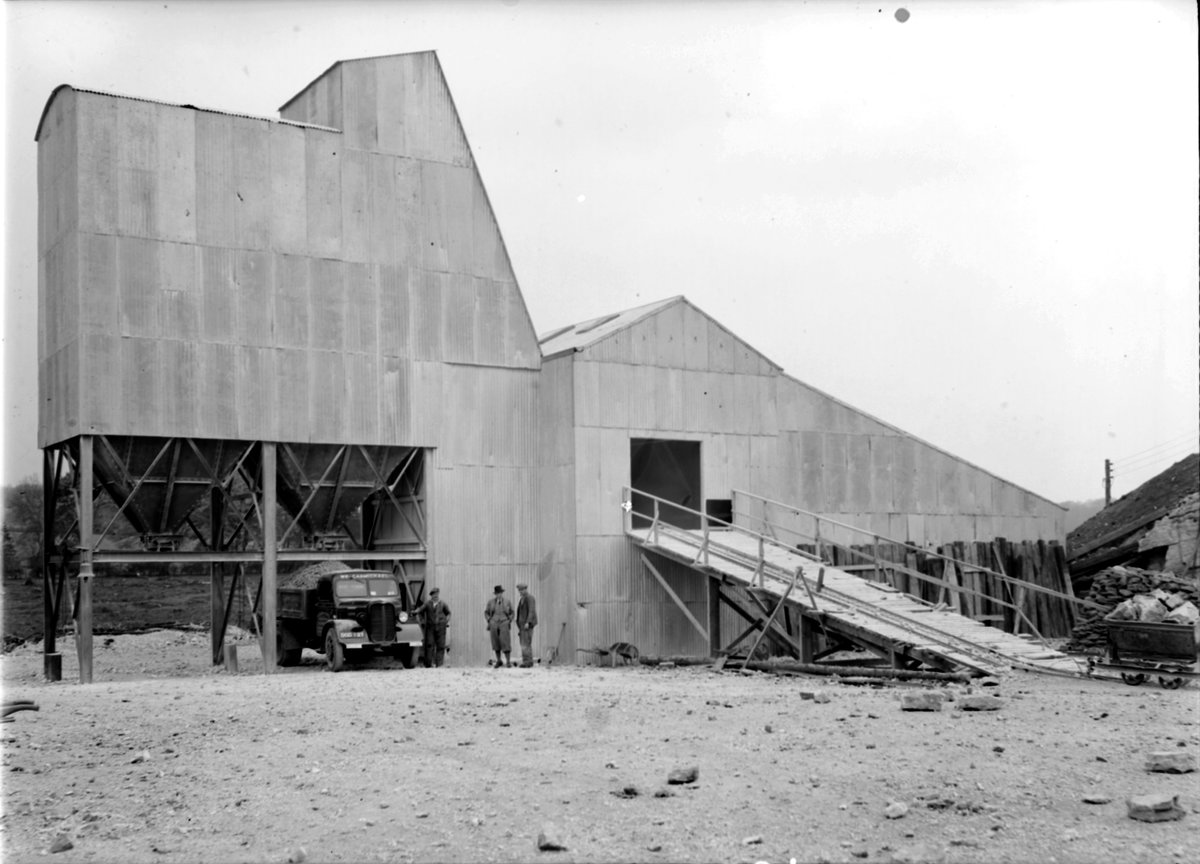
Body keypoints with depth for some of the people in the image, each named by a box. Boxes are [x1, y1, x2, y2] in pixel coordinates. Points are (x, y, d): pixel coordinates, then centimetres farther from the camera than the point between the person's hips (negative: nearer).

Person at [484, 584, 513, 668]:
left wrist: (509, 622, 0)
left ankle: (508, 662, -2)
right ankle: (498, 661, 18)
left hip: (504, 625, -2)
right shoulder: (491, 602, 1)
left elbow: (512, 613, 12)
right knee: (496, 644, 6)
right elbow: (486, 612, 12)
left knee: (506, 643, -9)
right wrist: (489, 622, 0)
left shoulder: (507, 602, 0)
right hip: (494, 625, 2)